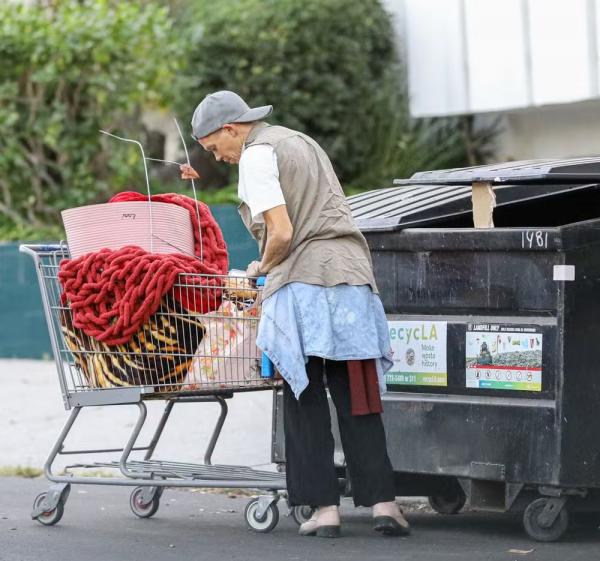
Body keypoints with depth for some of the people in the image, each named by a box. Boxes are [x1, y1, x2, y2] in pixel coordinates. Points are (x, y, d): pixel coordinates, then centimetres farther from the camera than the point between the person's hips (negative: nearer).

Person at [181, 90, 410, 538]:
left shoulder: (256, 155, -3)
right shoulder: (301, 141, 25)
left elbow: (282, 233, -12)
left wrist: (261, 267, 6)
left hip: (303, 283, -7)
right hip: (353, 277, 7)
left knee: (306, 401, -1)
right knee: (358, 400, 5)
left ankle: (324, 506, -4)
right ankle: (383, 501, -2)